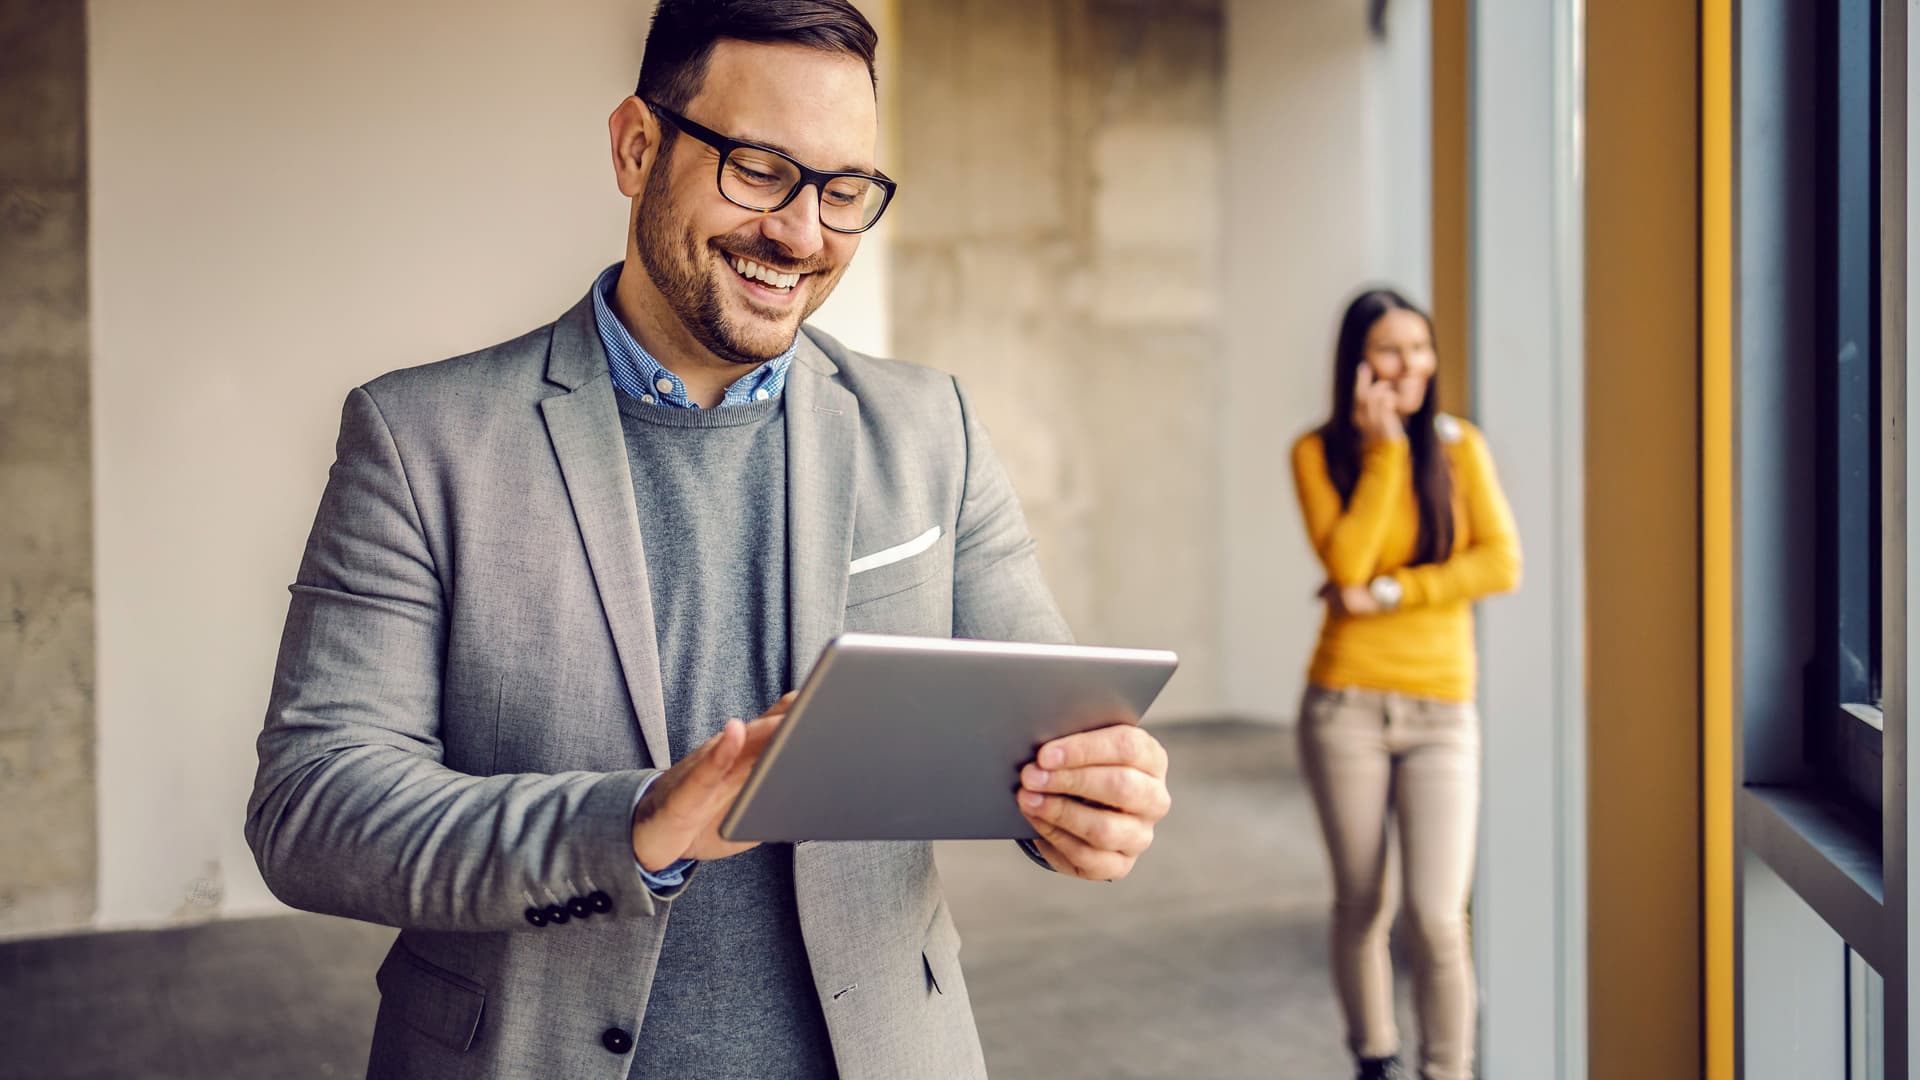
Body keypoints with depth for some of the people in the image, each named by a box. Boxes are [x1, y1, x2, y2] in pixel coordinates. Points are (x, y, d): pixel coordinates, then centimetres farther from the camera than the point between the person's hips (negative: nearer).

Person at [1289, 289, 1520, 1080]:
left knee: (1436, 915, -10)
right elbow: (1345, 563, -13)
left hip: (1441, 707, 0)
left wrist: (1389, 592, -11)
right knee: (1362, 906, 8)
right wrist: (1384, 449, -12)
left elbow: (1501, 563, -5)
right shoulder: (1319, 452, 1)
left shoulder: (1459, 445, 5)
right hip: (1346, 705, 0)